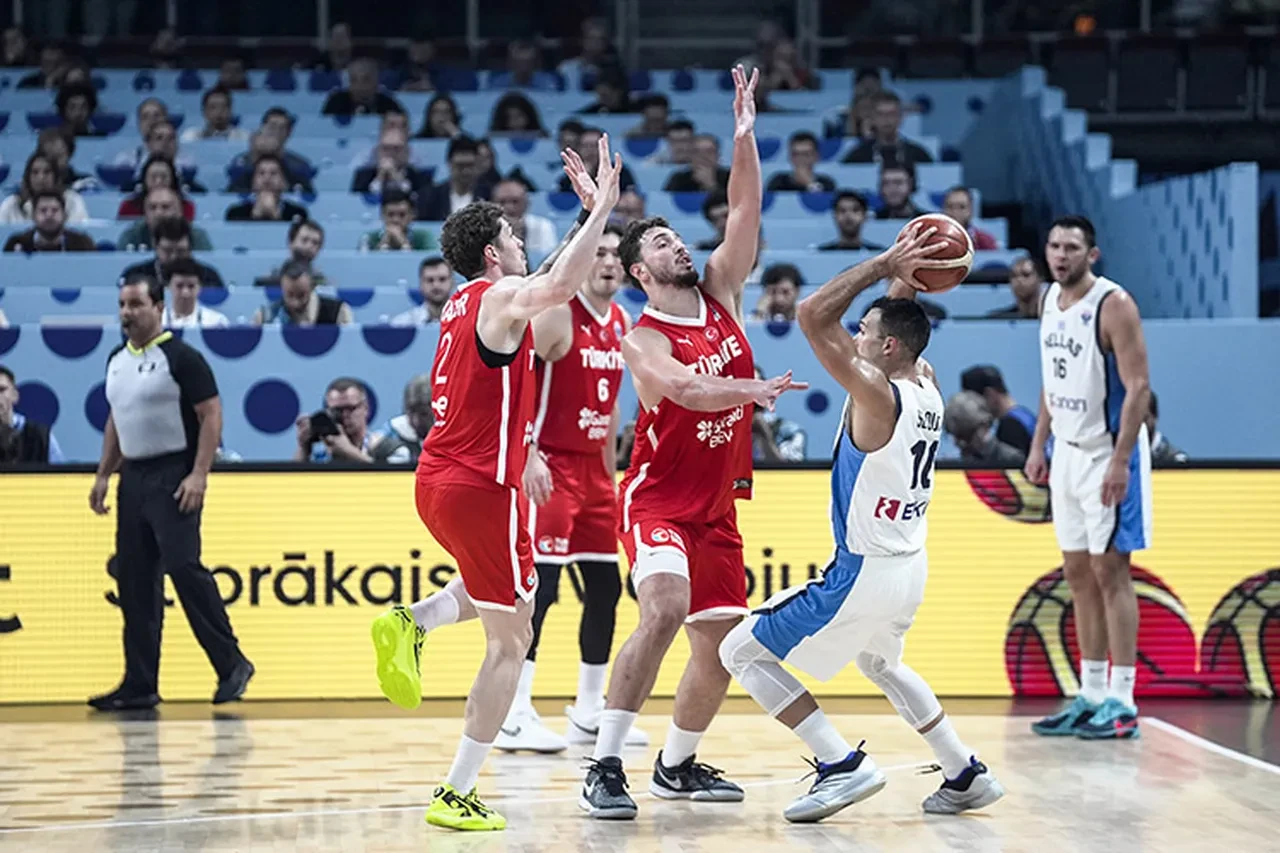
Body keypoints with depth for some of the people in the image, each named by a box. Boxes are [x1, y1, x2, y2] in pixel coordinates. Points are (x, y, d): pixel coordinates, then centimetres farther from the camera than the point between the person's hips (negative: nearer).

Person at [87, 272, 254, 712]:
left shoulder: (181, 357, -9)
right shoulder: (116, 360, 14)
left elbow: (211, 415, -12)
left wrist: (199, 475, -20)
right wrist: (103, 475, 17)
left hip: (173, 476, -8)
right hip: (133, 477, 8)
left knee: (183, 566, -15)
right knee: (134, 580, 5)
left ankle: (231, 664, -5)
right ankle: (139, 684, 9)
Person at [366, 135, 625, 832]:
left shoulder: (466, 301, 14)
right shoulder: (501, 297, -12)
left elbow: (551, 282, 33)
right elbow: (558, 285, -36)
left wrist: (591, 213, 30)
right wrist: (603, 208, -32)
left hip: (436, 482, 9)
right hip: (479, 487, -9)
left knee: (509, 591, 33)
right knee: (509, 642, 1)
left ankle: (410, 624, 7)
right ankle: (458, 795, -2)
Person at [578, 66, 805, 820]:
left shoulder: (721, 294, 5)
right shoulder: (643, 339, -12)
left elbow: (746, 213, -6)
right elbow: (686, 388, -32)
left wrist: (745, 139, -16)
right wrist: (752, 390, -47)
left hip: (717, 505, 7)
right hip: (659, 499, -7)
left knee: (722, 645, 8)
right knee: (666, 607, -29)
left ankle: (677, 766, 28)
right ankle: (605, 767, -26)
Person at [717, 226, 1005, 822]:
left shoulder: (875, 394, -21)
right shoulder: (926, 387, 2)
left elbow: (813, 316, -26)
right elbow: (900, 326, 23)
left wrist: (885, 266, -19)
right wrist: (901, 277, 10)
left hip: (864, 572, -9)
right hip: (909, 567, 9)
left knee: (743, 652, 0)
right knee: (879, 664, 35)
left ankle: (842, 765, -8)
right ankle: (966, 776, 31)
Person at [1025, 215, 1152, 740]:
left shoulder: (1113, 305, -16)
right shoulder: (1050, 300, 8)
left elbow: (1138, 388, -19)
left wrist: (1120, 461, -24)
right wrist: (1038, 445, 13)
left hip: (1108, 453, -8)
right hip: (1068, 450, 8)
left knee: (1109, 569, -7)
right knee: (1078, 573, 9)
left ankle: (1122, 702, -3)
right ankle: (1091, 695, 16)